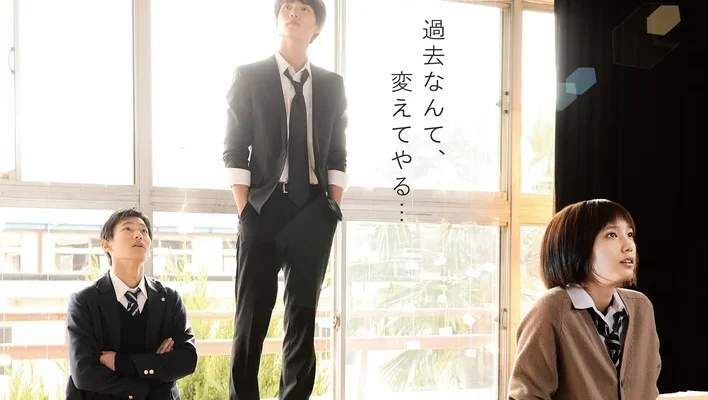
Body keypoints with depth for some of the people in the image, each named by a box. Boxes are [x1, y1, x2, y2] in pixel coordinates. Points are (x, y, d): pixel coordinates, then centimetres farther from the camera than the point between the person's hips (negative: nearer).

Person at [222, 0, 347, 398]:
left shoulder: (332, 84, 12)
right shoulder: (249, 77, 3)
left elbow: (338, 155, 12)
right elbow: (234, 150, 0)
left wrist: (333, 208, 1)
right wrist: (246, 210, -7)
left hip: (314, 213, 3)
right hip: (265, 208, -3)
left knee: (303, 314, 6)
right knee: (253, 314, -2)